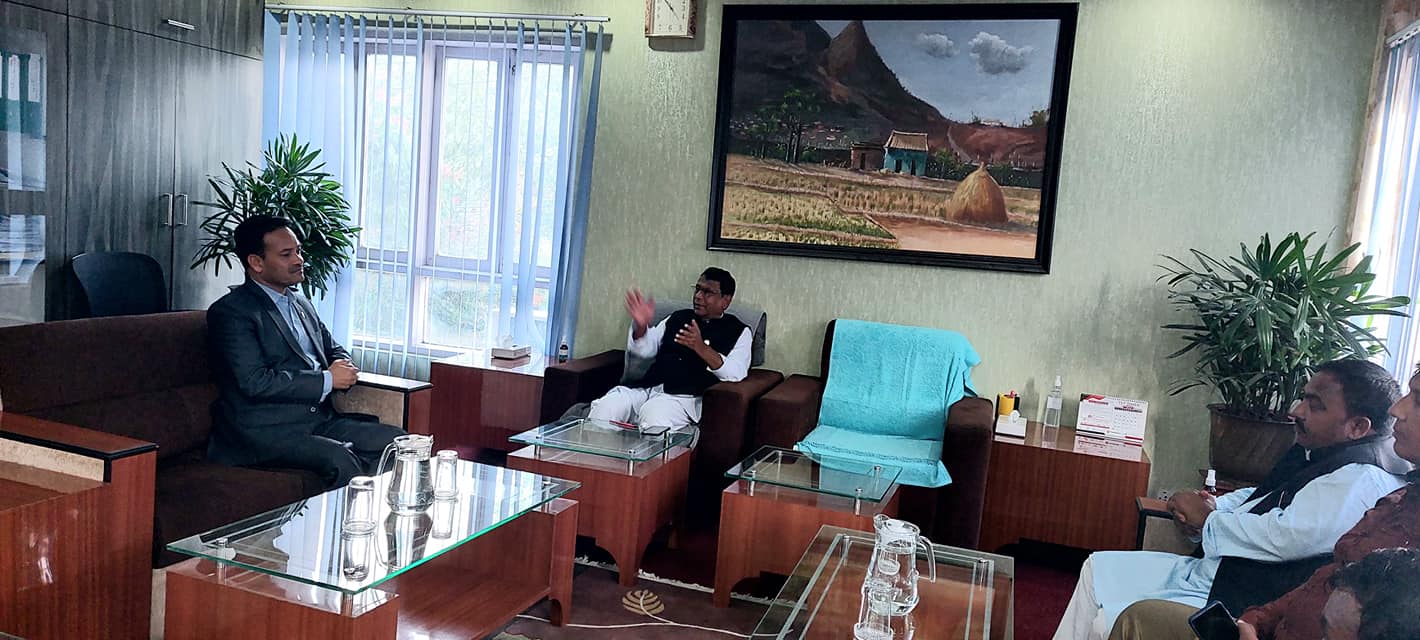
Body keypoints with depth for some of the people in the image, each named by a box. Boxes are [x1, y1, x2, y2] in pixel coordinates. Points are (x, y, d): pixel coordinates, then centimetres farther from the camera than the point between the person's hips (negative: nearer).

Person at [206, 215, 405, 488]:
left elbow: (335, 351, 30)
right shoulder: (230, 311, -5)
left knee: (396, 440, -12)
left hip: (320, 420, 8)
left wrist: (343, 367, 4)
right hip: (265, 432, -7)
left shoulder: (301, 303, 21)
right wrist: (327, 380, -12)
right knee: (340, 460, -33)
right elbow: (255, 382, -15)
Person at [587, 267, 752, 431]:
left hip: (685, 396, -4)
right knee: (605, 407, -26)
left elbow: (736, 374, -7)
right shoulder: (677, 318, 23)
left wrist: (701, 347, -21)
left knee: (654, 416, -38)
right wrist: (640, 326, -5)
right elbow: (643, 349, 18)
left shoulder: (739, 331, 10)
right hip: (645, 387, 4)